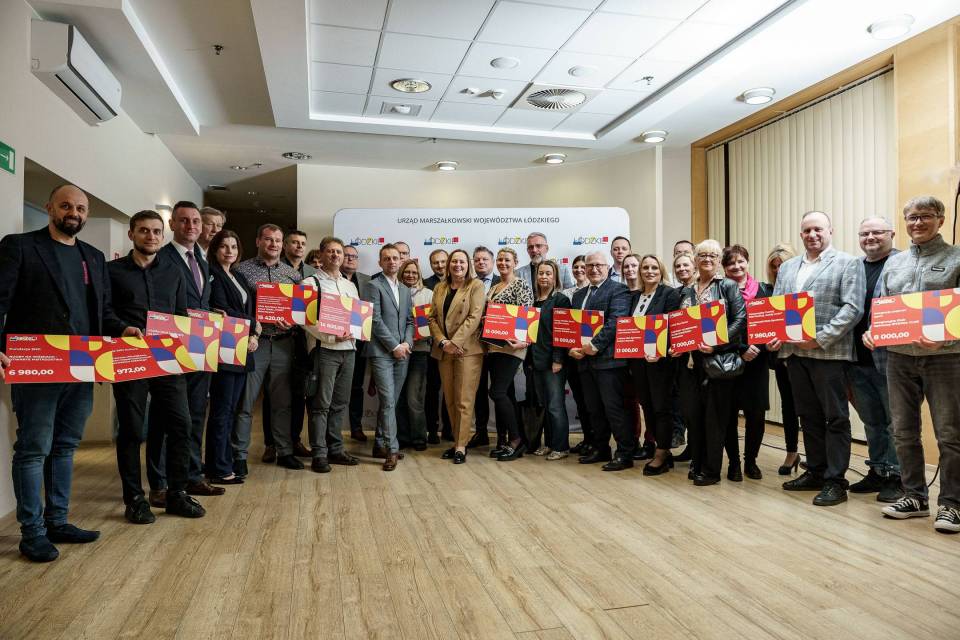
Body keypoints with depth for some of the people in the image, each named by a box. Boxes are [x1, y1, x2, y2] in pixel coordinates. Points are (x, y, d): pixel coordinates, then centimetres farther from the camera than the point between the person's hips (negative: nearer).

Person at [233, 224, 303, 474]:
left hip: (283, 343, 3)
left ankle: (285, 451, 22)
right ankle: (239, 456, 12)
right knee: (245, 402, 2)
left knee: (283, 401, 11)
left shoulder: (292, 273, 10)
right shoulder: (242, 269, 0)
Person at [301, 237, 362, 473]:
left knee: (340, 403, 11)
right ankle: (319, 454, 4)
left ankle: (335, 449, 20)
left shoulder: (350, 285, 18)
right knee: (321, 404, -3)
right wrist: (332, 337, -19)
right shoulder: (312, 282, -1)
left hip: (348, 349, 6)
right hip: (324, 349, -6)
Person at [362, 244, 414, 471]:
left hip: (402, 353, 6)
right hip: (381, 353, -6)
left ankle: (380, 445, 19)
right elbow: (375, 320, -10)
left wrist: (407, 343, -2)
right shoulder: (373, 286, -2)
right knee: (388, 401, -9)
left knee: (391, 402, 9)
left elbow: (409, 320, 16)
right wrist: (395, 346, -12)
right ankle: (392, 449, -4)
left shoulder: (405, 290, 18)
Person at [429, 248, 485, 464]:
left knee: (464, 401, -4)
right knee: (449, 400, 9)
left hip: (467, 349, -5)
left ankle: (461, 446, 2)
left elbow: (474, 317, -10)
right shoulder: (439, 288, 15)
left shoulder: (476, 286, 0)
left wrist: (455, 342, -16)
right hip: (443, 350, 5)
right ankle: (456, 441, 19)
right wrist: (442, 342, -6)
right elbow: (433, 318, 9)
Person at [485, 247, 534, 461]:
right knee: (502, 393, 9)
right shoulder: (493, 288, 18)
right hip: (493, 346, 7)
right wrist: (485, 339, 11)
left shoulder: (521, 285, -5)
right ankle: (503, 441, 15)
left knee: (498, 392, -12)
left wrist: (521, 340, -25)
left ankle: (516, 439, 2)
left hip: (510, 346, -7)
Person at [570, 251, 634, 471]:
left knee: (613, 407, -5)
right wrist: (571, 347, -1)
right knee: (594, 409, 14)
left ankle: (625, 453, 6)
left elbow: (615, 322, -16)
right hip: (584, 359, 7)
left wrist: (595, 345, -19)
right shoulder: (579, 295, 19)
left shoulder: (618, 290, -4)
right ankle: (600, 448, 27)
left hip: (608, 359, -7)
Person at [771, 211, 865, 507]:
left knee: (835, 418, 2)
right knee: (809, 416, 13)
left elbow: (853, 308, -10)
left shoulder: (848, 263, 0)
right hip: (794, 351, 6)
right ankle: (815, 472, 24)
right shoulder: (787, 267, 16)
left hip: (829, 352, -5)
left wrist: (821, 338, -18)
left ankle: (835, 481, 9)